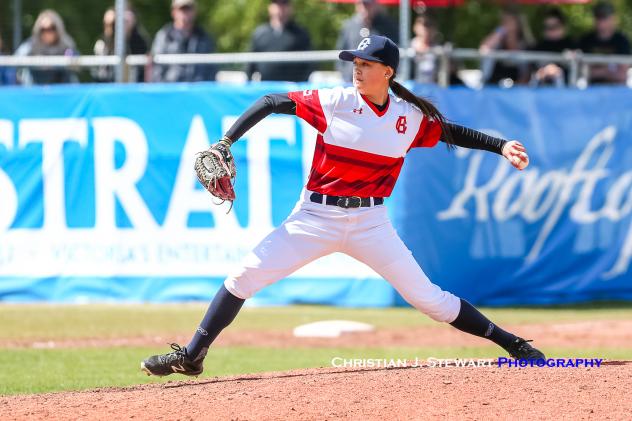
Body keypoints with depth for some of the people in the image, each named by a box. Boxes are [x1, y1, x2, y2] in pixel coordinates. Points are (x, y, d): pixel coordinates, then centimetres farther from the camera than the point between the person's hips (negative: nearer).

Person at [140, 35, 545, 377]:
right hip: (316, 217, 0)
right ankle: (191, 356, -3)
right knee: (245, 275, -10)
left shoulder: (411, 117, -1)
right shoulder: (335, 102, -8)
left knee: (426, 296, -3)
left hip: (370, 221, 0)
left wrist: (501, 145, -1)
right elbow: (271, 102, -5)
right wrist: (225, 143, -13)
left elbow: (453, 133, 12)